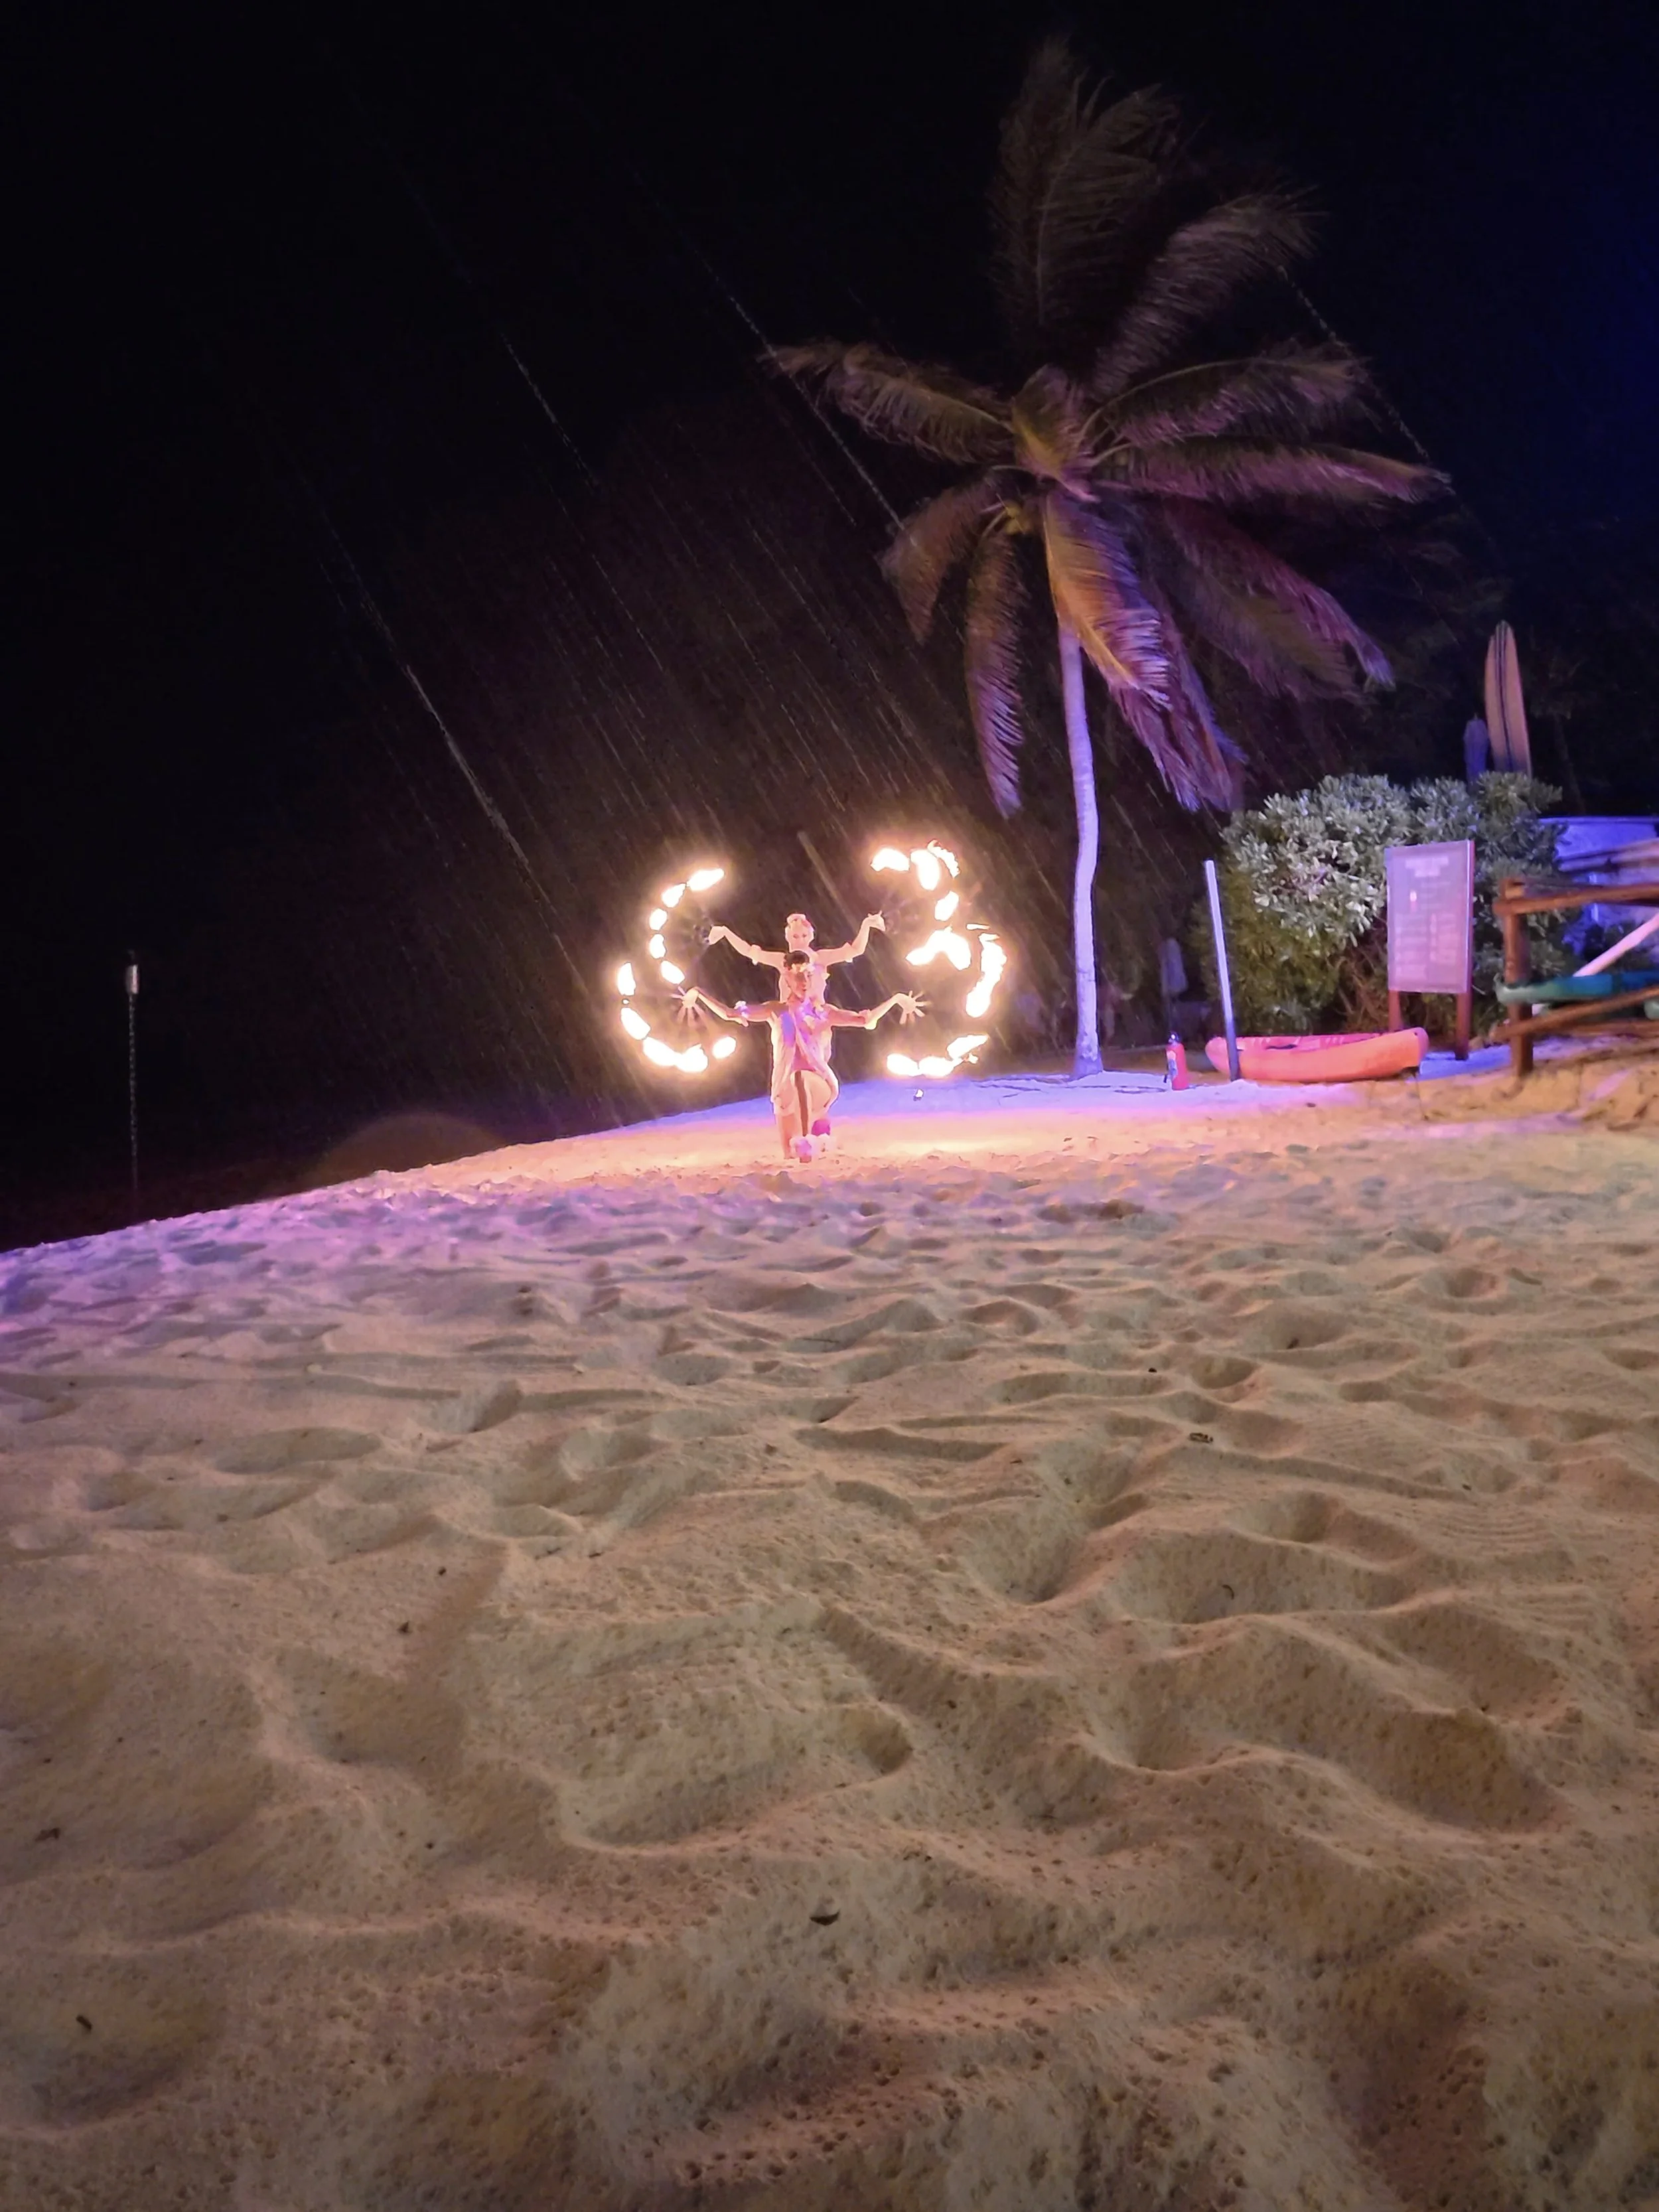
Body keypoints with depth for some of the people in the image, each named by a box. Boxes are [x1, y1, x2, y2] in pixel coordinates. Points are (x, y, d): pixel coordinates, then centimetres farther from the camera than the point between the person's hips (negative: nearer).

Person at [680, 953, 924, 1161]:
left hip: (817, 1084, 1)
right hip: (789, 1086, 0)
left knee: (817, 1149, -13)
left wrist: (897, 999, -5)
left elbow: (865, 1020, 2)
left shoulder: (823, 1012, 4)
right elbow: (729, 1014, -2)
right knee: (795, 1150, -6)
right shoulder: (775, 1010, 1)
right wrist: (698, 994, -10)